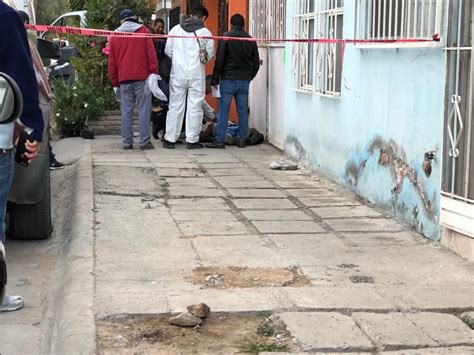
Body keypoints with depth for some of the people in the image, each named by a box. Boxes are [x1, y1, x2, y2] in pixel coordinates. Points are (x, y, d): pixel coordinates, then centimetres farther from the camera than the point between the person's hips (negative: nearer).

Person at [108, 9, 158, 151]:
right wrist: (154, 72, -1)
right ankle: (144, 142, -5)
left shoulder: (115, 36, 12)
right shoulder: (143, 31, 4)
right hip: (142, 76, -2)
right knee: (144, 109, -1)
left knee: (126, 111, 6)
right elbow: (151, 53, -3)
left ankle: (127, 142, 4)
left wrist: (114, 80, 18)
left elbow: (112, 61, 13)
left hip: (124, 79, 3)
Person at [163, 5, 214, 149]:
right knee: (195, 106, 4)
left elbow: (168, 51, 4)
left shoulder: (175, 29, 3)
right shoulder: (205, 32, -4)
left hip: (178, 73, 2)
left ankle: (170, 139, 10)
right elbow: (210, 53, 1)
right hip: (197, 74, -2)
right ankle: (192, 140, 6)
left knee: (175, 106, 8)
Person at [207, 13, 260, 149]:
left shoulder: (226, 37, -3)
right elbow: (256, 63, 13)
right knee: (243, 111, 7)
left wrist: (215, 78, -3)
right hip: (244, 80, 4)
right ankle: (241, 140, 9)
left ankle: (219, 140, -5)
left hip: (228, 79, -4)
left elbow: (219, 60, -7)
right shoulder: (250, 40, 10)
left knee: (223, 111, -3)